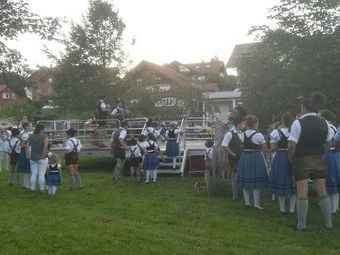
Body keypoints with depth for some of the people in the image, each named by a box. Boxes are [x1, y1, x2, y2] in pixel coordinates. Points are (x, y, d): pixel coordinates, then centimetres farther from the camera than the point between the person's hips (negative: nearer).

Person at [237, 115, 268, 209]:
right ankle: (256, 204, 5)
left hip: (244, 157, 5)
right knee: (256, 181, 3)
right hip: (256, 157, -5)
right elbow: (264, 149, -6)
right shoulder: (258, 135, -13)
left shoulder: (244, 133, 0)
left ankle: (247, 202, 19)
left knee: (245, 180, 13)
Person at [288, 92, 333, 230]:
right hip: (319, 160, 5)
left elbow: (291, 146, -18)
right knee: (322, 191, 12)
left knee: (302, 193, 1)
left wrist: (291, 158, -3)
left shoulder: (298, 122, -15)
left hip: (302, 161, -4)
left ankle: (301, 224, 8)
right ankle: (328, 223, 19)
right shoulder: (324, 123, 1)